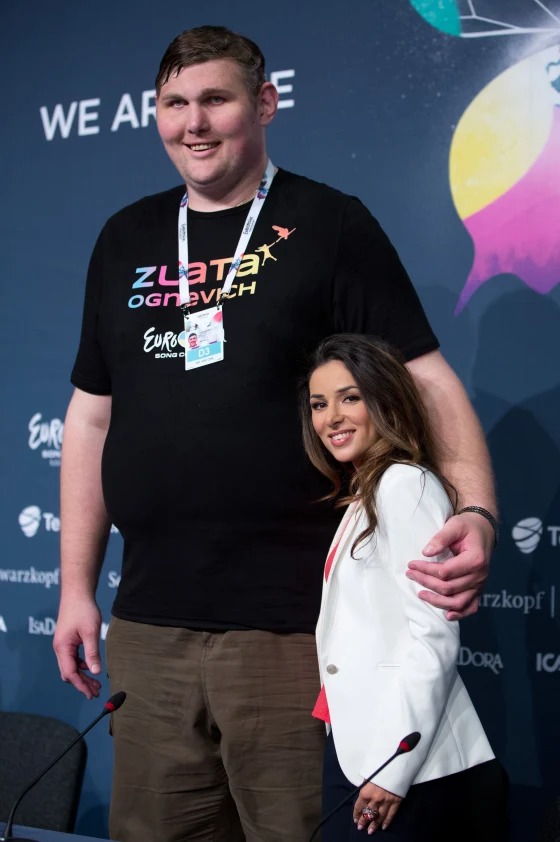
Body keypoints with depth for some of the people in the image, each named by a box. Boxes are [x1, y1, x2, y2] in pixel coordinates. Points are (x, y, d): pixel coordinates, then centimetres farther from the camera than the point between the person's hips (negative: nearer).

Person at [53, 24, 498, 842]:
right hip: (149, 623, 5)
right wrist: (76, 586, 13)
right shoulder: (126, 240, 13)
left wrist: (476, 513, -23)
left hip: (289, 622, -4)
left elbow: (428, 381, -6)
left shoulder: (330, 225, -1)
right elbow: (91, 415, 16)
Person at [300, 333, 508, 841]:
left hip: (402, 761, -9)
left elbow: (433, 635, -16)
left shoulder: (406, 484, -9)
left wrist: (396, 768, -19)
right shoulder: (363, 497, 20)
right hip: (357, 749, 9)